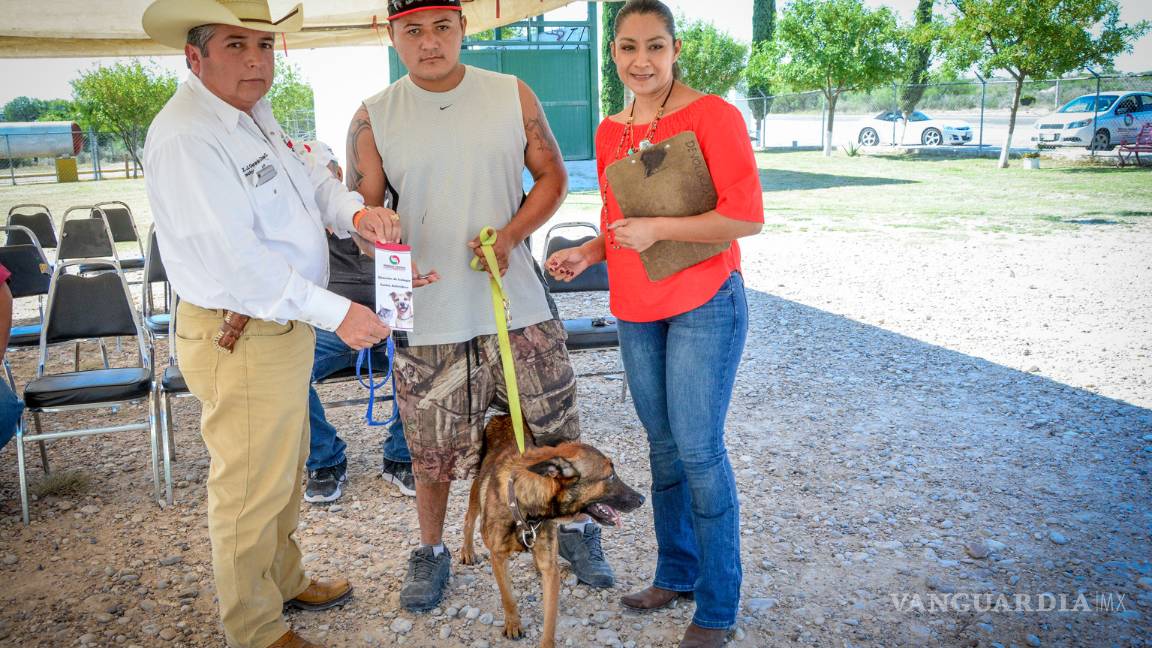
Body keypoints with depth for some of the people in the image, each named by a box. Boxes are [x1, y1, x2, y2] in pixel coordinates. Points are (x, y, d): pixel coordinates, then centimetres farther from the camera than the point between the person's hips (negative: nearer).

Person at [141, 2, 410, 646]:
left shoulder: (254, 112, 9)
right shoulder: (186, 138, -22)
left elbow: (309, 181, 18)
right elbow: (238, 261, -28)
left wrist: (356, 211, -4)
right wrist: (336, 312, -28)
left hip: (285, 325, 10)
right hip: (240, 339, -10)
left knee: (288, 468, 25)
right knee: (252, 488, 5)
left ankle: (285, 579, 46)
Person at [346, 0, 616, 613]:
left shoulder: (513, 95, 1)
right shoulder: (374, 118, -1)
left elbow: (552, 176, 5)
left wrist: (510, 236, -11)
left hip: (517, 305, 1)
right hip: (426, 317, 0)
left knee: (555, 428, 10)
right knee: (431, 448, 10)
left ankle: (576, 528, 35)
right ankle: (430, 550, 35)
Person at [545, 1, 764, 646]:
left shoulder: (712, 114, -10)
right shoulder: (610, 132, 9)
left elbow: (747, 216, -15)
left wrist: (656, 229, -19)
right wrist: (589, 253, 2)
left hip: (704, 303, -6)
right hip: (636, 310, 6)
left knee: (699, 449, -3)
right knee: (663, 445, 15)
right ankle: (676, 573, 32)